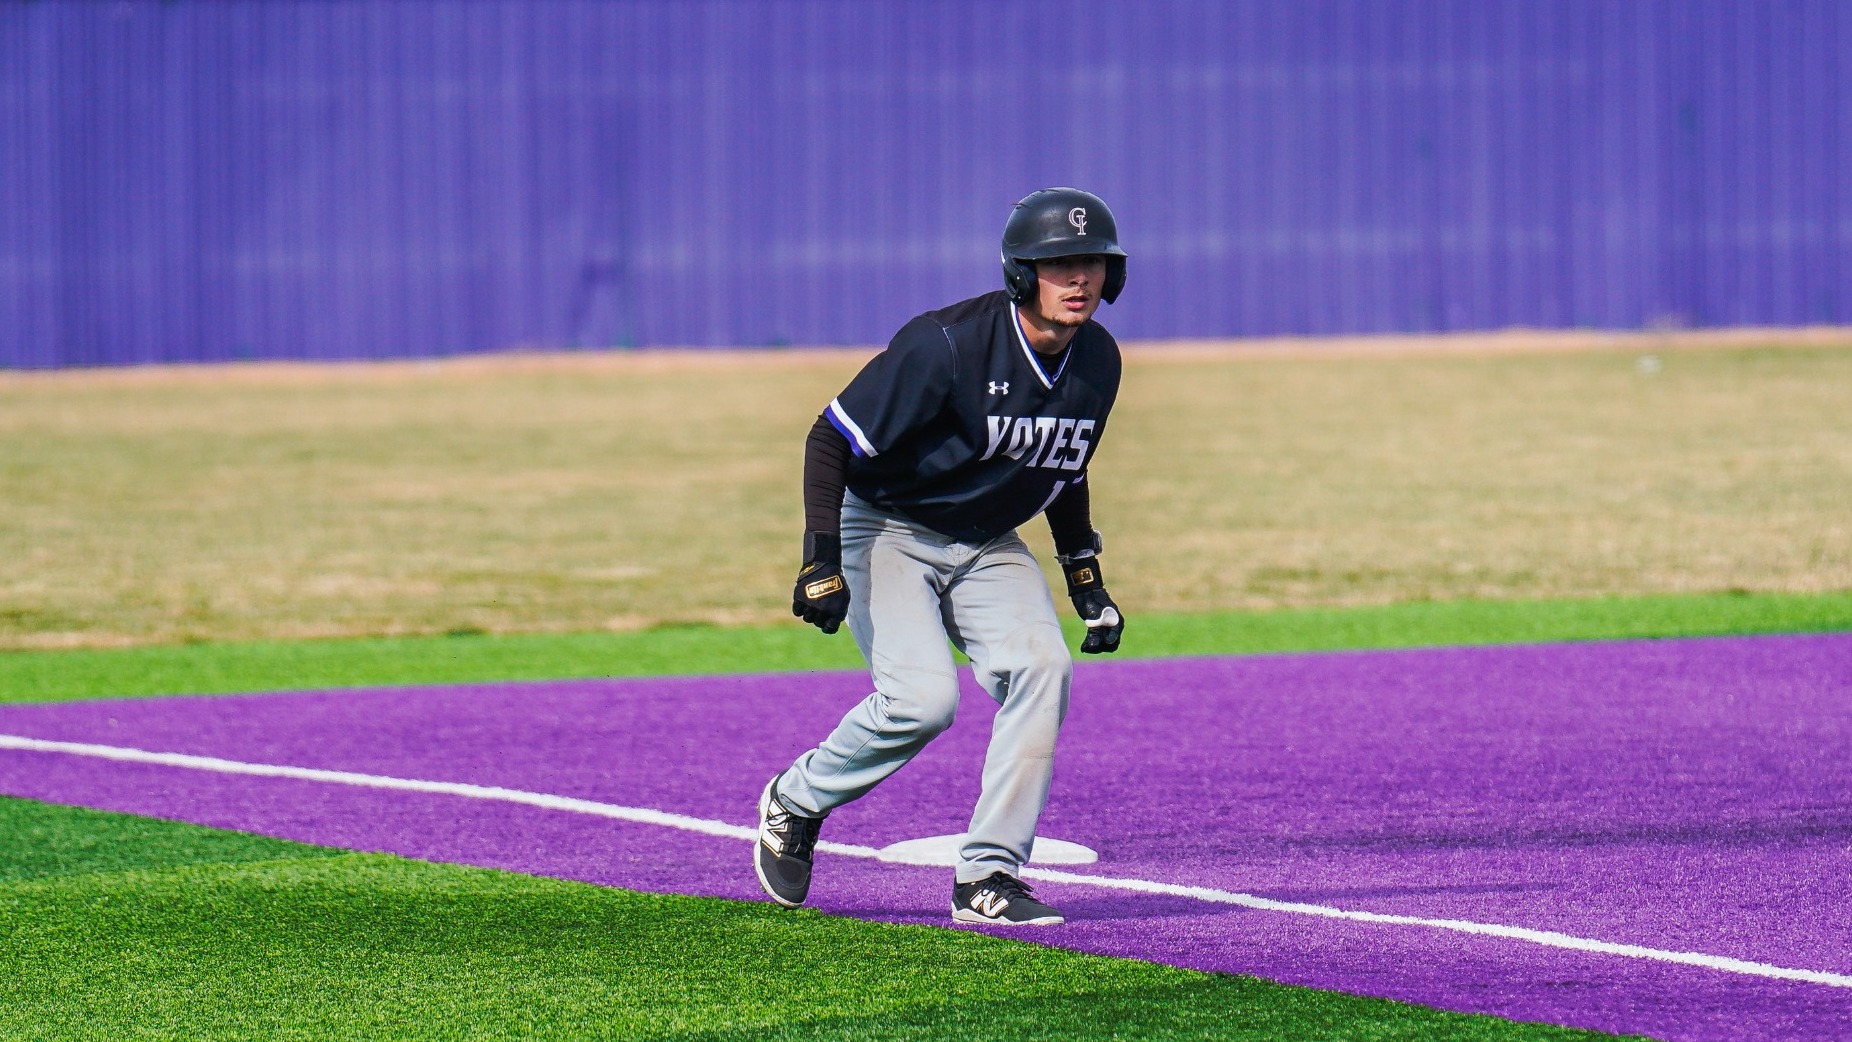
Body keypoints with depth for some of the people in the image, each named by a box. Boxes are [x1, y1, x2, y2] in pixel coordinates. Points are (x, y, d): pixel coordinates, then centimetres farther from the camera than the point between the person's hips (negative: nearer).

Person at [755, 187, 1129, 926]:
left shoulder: (1097, 362, -3)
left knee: (1040, 665, -19)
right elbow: (830, 440, -20)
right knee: (922, 697, -22)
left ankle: (989, 878, -13)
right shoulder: (948, 345, -25)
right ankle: (795, 803, 6)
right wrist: (821, 561, -26)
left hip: (987, 546, 6)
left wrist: (1086, 582, 12)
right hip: (886, 531, -6)